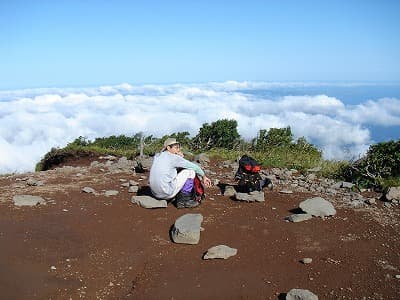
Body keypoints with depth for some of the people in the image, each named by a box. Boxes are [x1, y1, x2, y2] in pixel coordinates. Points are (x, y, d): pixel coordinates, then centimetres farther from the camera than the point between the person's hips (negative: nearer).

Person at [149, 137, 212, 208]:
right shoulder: (173, 157, -7)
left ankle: (180, 200, 22)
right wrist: (204, 176, 15)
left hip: (156, 193, 8)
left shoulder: (157, 156, 14)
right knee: (190, 171, 1)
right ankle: (184, 199, 6)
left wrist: (180, 157, 10)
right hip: (168, 193, -8)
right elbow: (194, 166, 1)